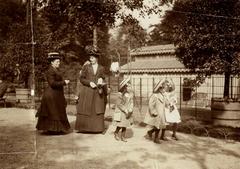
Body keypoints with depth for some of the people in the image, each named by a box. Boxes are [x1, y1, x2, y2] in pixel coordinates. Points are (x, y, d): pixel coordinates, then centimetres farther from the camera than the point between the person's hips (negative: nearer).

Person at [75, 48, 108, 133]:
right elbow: (81, 79, 2)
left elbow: (103, 79, 14)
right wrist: (89, 83, -13)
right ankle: (84, 127, 8)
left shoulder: (101, 68, 9)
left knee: (98, 110, 0)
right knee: (85, 109, 0)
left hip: (98, 92, 1)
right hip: (87, 91, -1)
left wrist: (101, 83, -8)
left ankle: (98, 128, 8)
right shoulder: (86, 67, 5)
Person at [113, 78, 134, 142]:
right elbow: (119, 104, -17)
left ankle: (123, 136, 24)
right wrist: (125, 111, -19)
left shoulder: (131, 94, -1)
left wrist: (130, 110, -14)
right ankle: (116, 133, 28)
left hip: (127, 112, 5)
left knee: (125, 125, 11)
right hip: (121, 112, -5)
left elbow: (131, 103, 0)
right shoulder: (121, 95, -17)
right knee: (120, 125, 0)